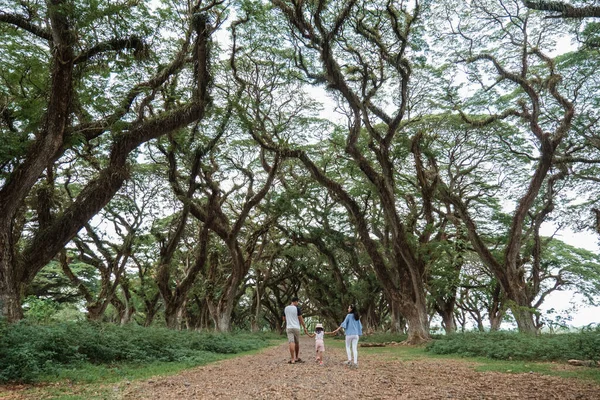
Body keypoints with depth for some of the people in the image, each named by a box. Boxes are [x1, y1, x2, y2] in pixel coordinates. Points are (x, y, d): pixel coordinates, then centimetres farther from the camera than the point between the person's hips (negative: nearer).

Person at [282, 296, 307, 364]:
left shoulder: (285, 308, 7)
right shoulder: (297, 308, -6)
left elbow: (284, 319, 15)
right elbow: (301, 319, -5)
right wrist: (304, 327, 5)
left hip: (288, 327, 2)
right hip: (296, 327, -2)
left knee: (291, 343, -5)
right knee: (297, 343, 14)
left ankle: (292, 359, -13)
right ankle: (297, 358, 25)